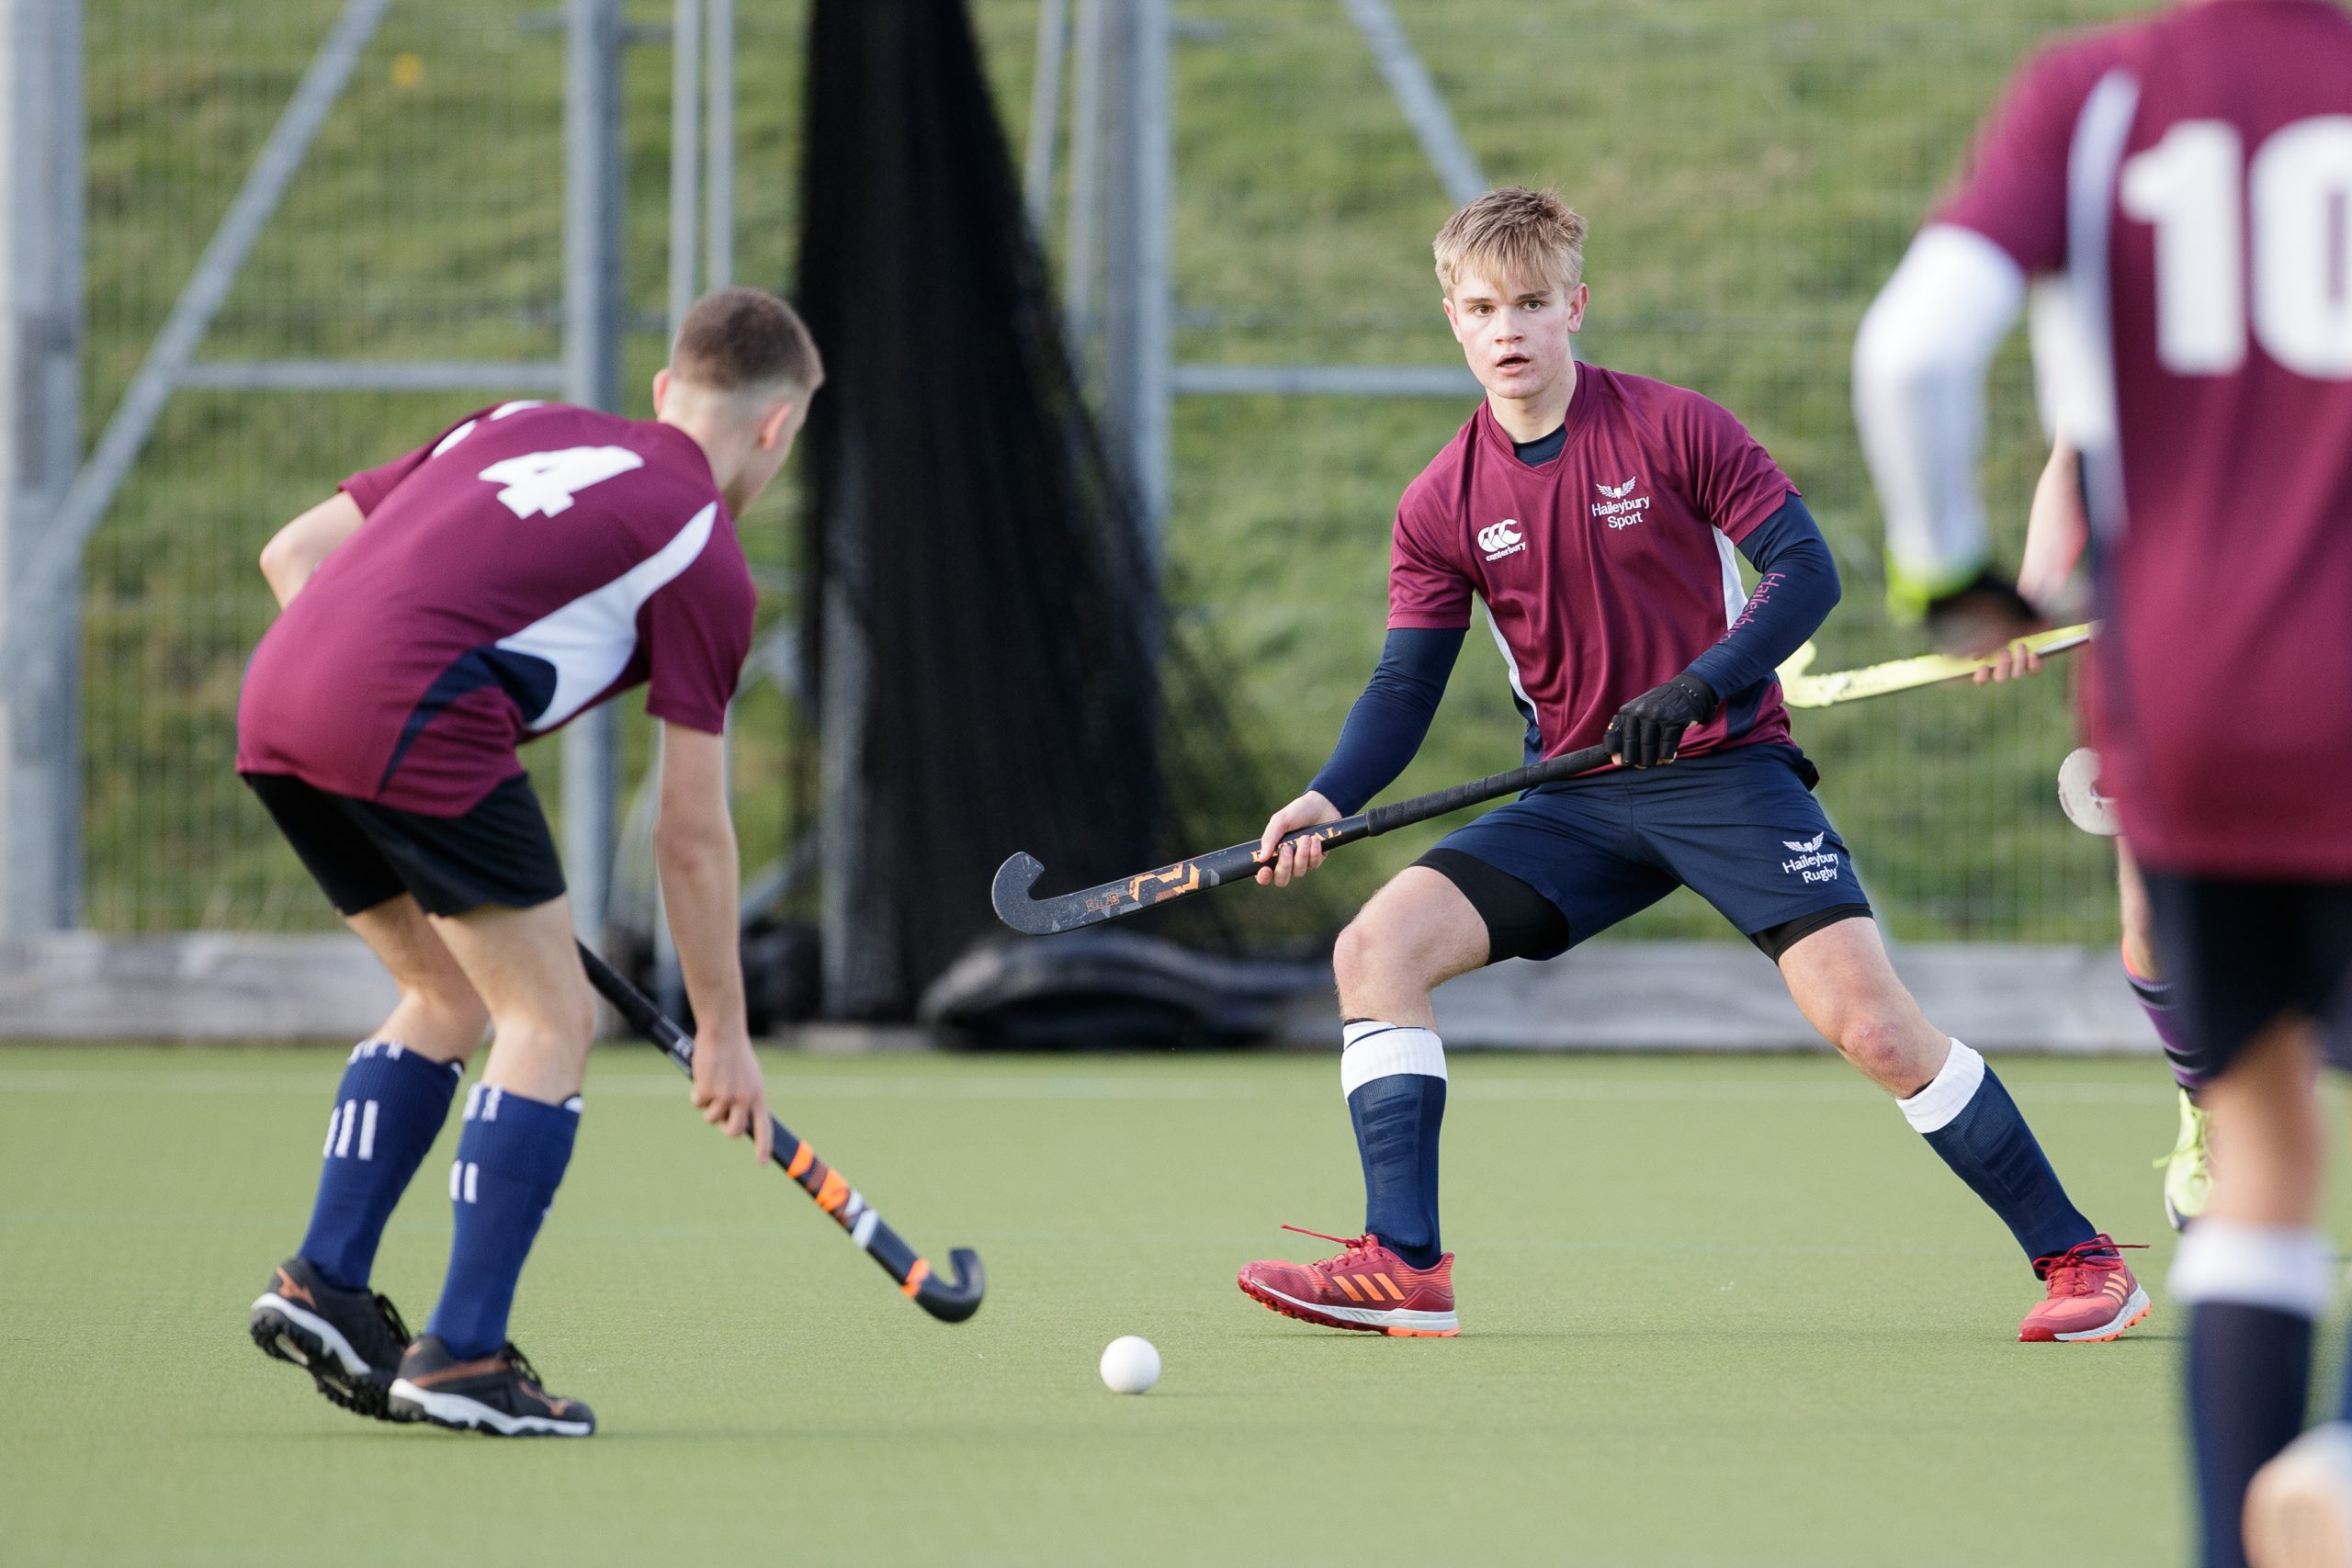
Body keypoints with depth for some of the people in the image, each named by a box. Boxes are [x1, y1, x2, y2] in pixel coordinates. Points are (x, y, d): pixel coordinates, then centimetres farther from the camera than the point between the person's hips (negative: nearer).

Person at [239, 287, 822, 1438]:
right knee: (550, 1018, 5)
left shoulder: (517, 427, 27)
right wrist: (722, 1031, 18)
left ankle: (322, 1284, 17)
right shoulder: (702, 550, 8)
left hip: (277, 695, 7)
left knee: (449, 997, 23)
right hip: (411, 721, -7)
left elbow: (292, 552, 24)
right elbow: (689, 831, 9)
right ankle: (462, 1356, 0)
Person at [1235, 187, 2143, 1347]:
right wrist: (1329, 800, -16)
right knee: (1378, 946, -14)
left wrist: (1698, 687, -23)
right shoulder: (1441, 508, 2)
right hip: (1581, 799, 4)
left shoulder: (1672, 430, -8)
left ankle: (2077, 1259, -5)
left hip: (1727, 771, -4)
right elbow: (1404, 687, 3)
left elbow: (1805, 569, -9)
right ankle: (1404, 1266, -12)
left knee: (1869, 1022, -18)